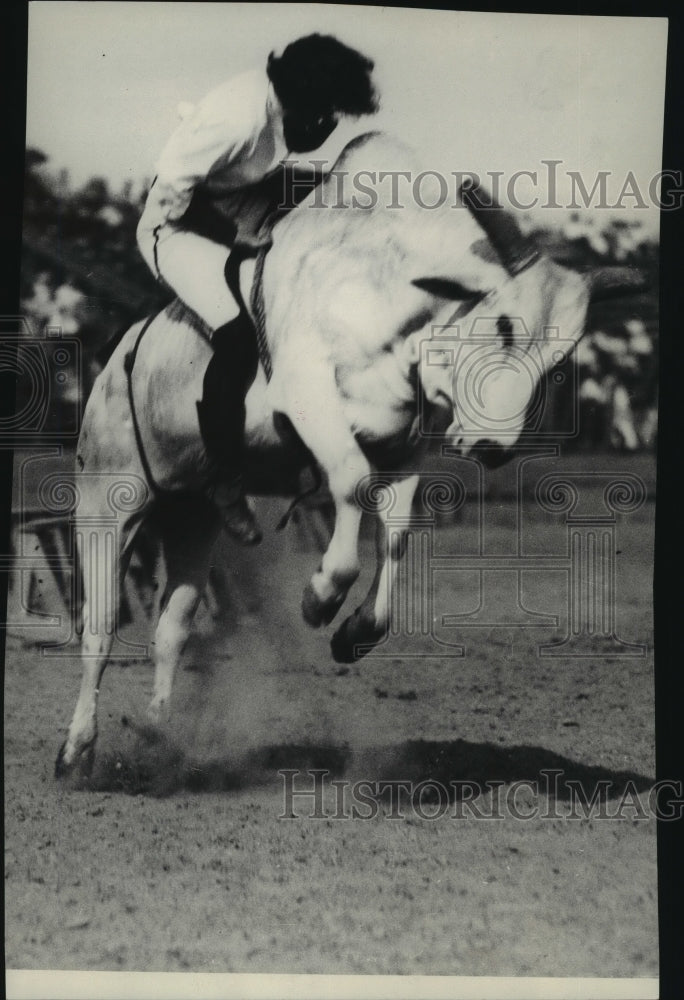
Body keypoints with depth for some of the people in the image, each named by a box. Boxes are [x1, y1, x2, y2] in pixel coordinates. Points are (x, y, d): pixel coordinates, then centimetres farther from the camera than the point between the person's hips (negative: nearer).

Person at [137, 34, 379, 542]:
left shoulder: (283, 100, -10)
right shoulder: (238, 117, -34)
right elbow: (173, 194, -28)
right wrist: (235, 237, -20)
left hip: (234, 214, 10)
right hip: (179, 227, -9)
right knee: (238, 340, -24)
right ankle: (227, 484, -10)